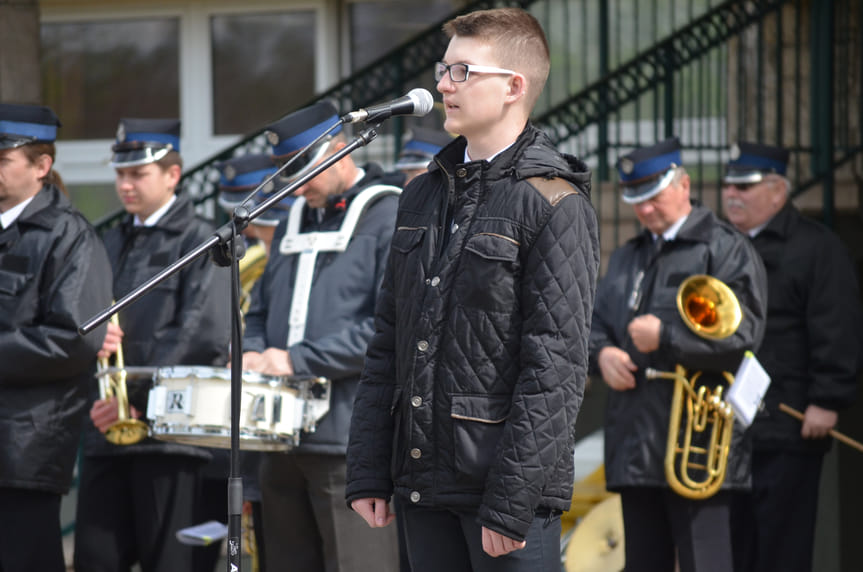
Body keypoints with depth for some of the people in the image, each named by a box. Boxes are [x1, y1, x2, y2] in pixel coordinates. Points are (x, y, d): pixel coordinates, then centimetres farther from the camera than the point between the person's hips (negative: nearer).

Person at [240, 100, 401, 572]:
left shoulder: (391, 219, -6)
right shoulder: (295, 221, 19)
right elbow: (261, 308, 26)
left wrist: (300, 359, -17)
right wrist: (254, 353, 3)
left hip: (352, 443, -8)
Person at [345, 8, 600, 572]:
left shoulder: (556, 205, -8)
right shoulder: (423, 196, 14)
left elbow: (555, 366, -13)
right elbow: (386, 344, 15)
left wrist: (512, 503, -18)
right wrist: (368, 474, 9)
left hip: (512, 483, -6)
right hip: (423, 483, 7)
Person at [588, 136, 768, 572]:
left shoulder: (725, 249, -2)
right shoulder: (627, 258, 23)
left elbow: (741, 332, -13)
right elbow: (593, 321, 23)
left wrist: (665, 336, -15)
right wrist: (601, 354, 0)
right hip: (635, 443, 7)